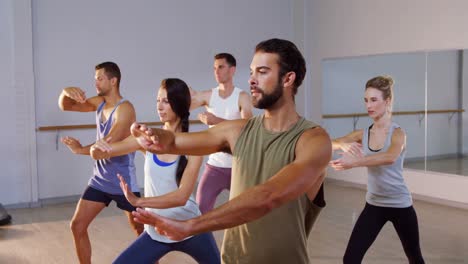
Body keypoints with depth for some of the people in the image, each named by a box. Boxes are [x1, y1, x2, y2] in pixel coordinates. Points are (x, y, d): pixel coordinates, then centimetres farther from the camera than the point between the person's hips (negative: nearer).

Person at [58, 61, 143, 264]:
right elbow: (65, 106, 9)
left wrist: (80, 149, -14)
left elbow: (109, 144, -27)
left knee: (140, 230, 9)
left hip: (123, 182, -7)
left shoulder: (125, 108, -20)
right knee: (77, 226, 4)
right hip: (100, 180, 7)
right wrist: (66, 92, -14)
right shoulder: (99, 103, 5)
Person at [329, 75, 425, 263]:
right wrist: (343, 144, -34)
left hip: (400, 205, -3)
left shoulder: (397, 133, -16)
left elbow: (390, 157, -38)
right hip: (373, 205, 3)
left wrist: (355, 162, -50)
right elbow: (330, 144, -11)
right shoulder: (363, 134, -2)